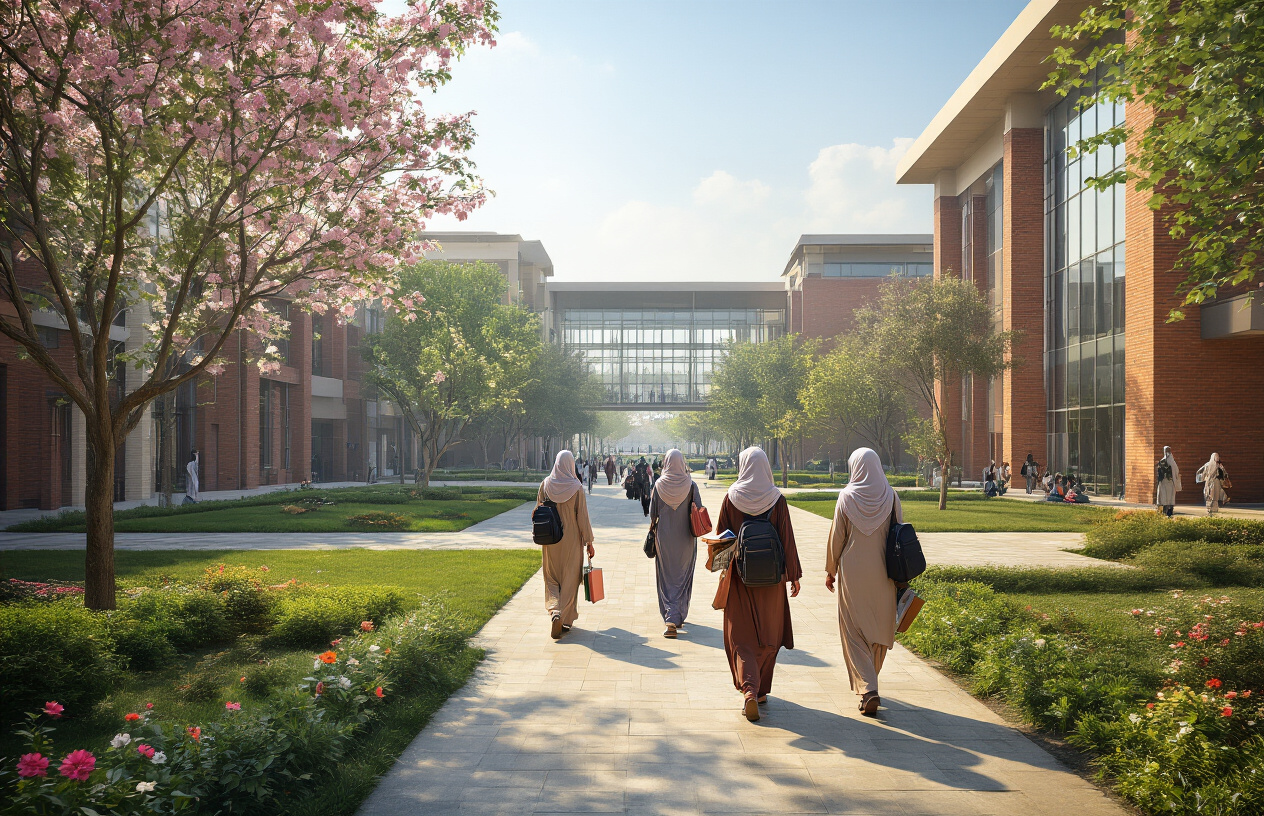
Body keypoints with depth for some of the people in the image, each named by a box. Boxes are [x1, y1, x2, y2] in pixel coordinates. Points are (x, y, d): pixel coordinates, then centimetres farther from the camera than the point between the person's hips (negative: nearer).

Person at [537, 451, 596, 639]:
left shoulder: (545, 484, -4)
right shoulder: (576, 487, -12)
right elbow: (583, 517, -10)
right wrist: (589, 542, -2)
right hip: (571, 540, -2)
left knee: (552, 578, 13)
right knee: (569, 579, 9)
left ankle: (555, 613, -8)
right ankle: (566, 620, 10)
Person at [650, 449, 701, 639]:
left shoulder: (659, 485, -7)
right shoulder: (690, 485, -9)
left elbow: (652, 513, -2)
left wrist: (653, 530, 14)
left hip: (664, 538, 0)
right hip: (685, 538, 0)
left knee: (667, 579, 6)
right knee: (683, 578, 14)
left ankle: (671, 618, -6)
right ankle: (679, 617, 20)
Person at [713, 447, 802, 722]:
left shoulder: (731, 498, -7)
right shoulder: (777, 499, -8)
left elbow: (721, 534, 0)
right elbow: (787, 539, -7)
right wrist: (794, 575, 1)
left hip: (739, 576, -1)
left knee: (741, 635, 5)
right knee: (768, 634, 16)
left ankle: (749, 689, -14)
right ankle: (761, 690, 25)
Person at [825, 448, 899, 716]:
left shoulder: (846, 497, -8)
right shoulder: (891, 497, -2)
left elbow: (836, 537, -4)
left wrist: (830, 570, 7)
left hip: (852, 572, -3)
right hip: (883, 574, 3)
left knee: (854, 631, 2)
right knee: (879, 629, 17)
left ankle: (868, 689, -11)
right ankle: (868, 682, 31)